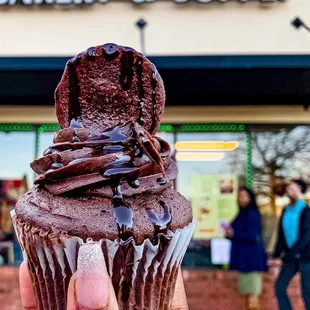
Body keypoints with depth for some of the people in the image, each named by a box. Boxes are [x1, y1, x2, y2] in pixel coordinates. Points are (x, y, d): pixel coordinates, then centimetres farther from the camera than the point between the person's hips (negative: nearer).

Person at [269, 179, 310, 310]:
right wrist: (275, 257, -6)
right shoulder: (286, 210, 2)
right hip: (291, 257, 6)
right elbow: (281, 236, 4)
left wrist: (284, 259, -23)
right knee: (280, 286, 3)